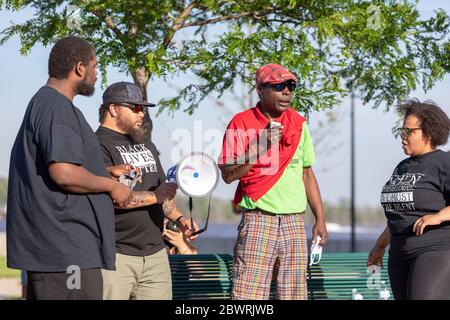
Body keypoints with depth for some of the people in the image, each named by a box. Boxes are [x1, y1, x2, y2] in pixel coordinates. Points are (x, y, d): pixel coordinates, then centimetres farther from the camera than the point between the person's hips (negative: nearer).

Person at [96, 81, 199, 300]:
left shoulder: (146, 145, 21)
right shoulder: (99, 145, -7)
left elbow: (162, 191, 27)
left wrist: (178, 219, 10)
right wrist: (155, 197, -17)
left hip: (155, 252, 8)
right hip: (115, 255, -8)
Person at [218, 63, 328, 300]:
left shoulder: (299, 124, 13)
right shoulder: (242, 123, -1)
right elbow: (228, 174, -7)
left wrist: (320, 219, 13)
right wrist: (261, 147, -15)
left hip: (294, 223, 5)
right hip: (258, 219, -4)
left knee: (295, 293, 5)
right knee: (248, 293, -13)